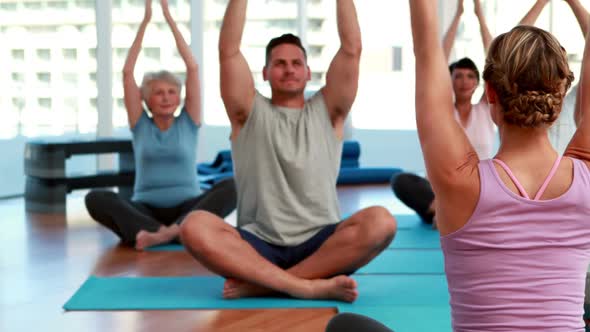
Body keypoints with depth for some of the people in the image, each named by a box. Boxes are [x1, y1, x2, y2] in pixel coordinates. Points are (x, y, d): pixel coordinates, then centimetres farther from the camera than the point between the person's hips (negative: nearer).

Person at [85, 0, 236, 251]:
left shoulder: (188, 123, 10)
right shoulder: (141, 125, 10)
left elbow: (192, 68, 3)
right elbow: (127, 72, 3)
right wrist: (145, 21, 3)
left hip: (187, 208, 0)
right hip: (146, 211, 0)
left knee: (230, 188, -30)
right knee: (95, 198, -27)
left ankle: (166, 232, -47)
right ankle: (161, 232, -43)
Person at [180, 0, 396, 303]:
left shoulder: (326, 111, 13)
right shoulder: (250, 113, 11)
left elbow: (351, 49, 2)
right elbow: (228, 51, -2)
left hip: (321, 243, 1)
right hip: (259, 245, -1)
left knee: (380, 222, -31)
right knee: (195, 227, -30)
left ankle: (258, 284, -29)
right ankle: (309, 286, -35)